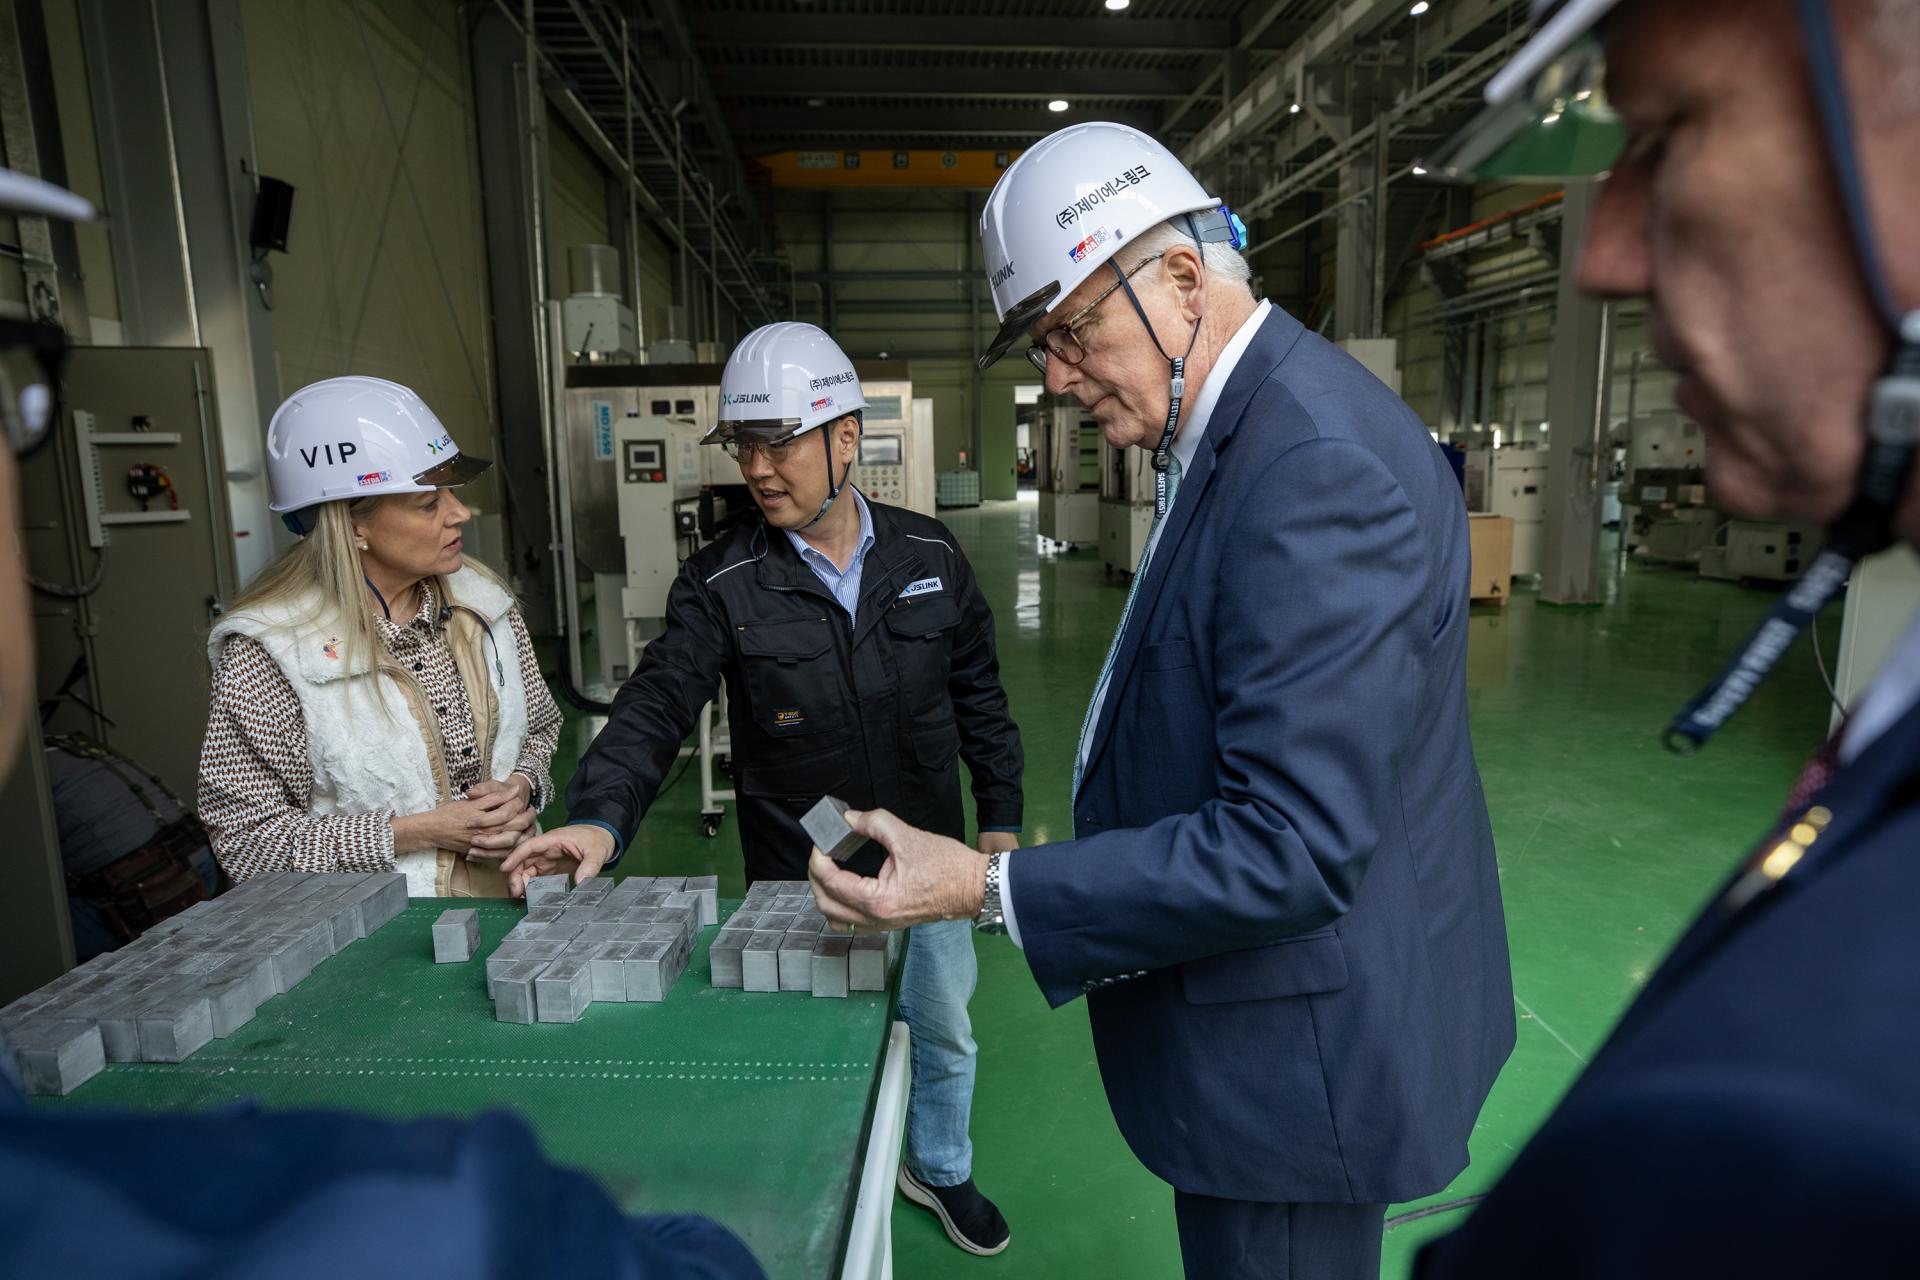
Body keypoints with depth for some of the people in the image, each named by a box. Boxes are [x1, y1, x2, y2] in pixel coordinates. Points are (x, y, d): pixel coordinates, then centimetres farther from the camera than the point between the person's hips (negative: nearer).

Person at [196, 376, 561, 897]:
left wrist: (521, 788, -4)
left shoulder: (482, 601, 4)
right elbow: (247, 840, -6)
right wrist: (418, 832, -14)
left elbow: (541, 729, 17)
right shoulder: (267, 651, -9)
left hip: (511, 897, 3)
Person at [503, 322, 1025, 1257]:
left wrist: (1000, 818, 4)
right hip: (796, 880, -2)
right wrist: (600, 817, -36)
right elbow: (656, 705, -19)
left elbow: (978, 695, 2)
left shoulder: (929, 556, -5)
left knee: (944, 1032, 22)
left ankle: (939, 1170, 52)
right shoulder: (722, 585, -12)